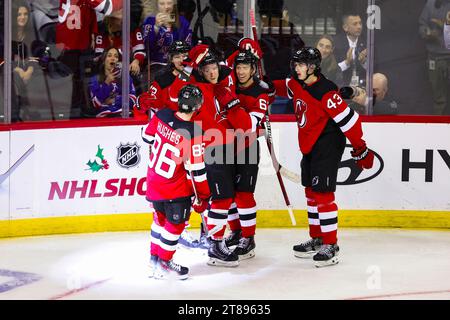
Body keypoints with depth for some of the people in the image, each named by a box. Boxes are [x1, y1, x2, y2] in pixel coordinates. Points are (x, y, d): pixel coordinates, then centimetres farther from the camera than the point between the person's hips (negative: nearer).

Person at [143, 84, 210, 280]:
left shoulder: (161, 116, -11)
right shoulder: (192, 133, -28)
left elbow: (147, 136, 9)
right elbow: (197, 170, -21)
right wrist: (203, 196, -9)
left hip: (154, 181, 7)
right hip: (176, 189, -7)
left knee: (161, 216, 25)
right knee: (175, 223, 10)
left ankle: (155, 256, 36)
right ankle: (163, 264, 17)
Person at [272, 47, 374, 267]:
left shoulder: (325, 91, -23)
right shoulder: (296, 85, 4)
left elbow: (347, 119, -23)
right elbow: (284, 88, 31)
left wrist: (360, 149, -21)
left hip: (327, 145, -9)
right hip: (309, 146, 9)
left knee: (323, 193, -12)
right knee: (311, 192, 15)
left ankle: (330, 245, -9)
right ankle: (317, 239, 27)